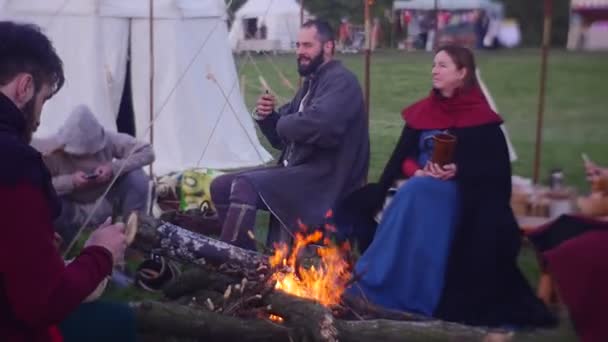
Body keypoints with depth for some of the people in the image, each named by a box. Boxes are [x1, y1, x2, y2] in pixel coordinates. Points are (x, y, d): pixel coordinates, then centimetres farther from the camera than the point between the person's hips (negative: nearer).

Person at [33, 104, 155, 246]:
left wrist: (114, 168, -31)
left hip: (106, 204, 2)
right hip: (74, 214, -2)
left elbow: (147, 151, -17)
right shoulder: (52, 150, -27)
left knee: (137, 176, -23)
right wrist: (70, 182, -38)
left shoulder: (108, 140, -21)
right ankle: (70, 244, -3)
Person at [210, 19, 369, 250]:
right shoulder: (311, 82, 18)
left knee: (245, 186, -27)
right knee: (221, 186, 2)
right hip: (297, 171, 10)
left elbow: (318, 125, -30)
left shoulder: (340, 81, -10)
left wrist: (284, 124, -10)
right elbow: (283, 137, 22)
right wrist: (265, 116, 0)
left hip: (322, 180, -10)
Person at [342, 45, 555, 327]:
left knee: (416, 194, -36)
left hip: (461, 192, -5)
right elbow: (401, 155, 11)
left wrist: (458, 171, -21)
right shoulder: (422, 111, 14)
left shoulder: (480, 116, -1)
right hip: (420, 187, 5)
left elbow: (497, 167, -6)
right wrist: (415, 170, -12)